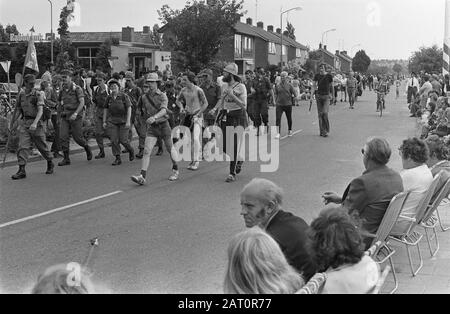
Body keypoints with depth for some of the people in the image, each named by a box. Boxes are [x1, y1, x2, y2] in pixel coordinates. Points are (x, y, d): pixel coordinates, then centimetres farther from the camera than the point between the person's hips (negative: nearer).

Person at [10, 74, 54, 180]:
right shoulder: (21, 94, 6)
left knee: (41, 146, 9)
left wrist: (35, 123, -32)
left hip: (36, 124, -3)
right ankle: (22, 170, -10)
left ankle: (50, 164, 32)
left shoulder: (38, 95, -7)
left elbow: (40, 111, -18)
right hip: (24, 123, 3)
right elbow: (18, 109, 17)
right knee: (23, 146, -8)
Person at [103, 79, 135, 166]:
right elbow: (105, 110, 10)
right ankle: (118, 159, 0)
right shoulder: (109, 98, 3)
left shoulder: (124, 96, -10)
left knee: (123, 140, -4)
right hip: (112, 121, 4)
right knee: (114, 140, -5)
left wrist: (128, 121, -19)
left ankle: (130, 150, 25)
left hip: (124, 121, -4)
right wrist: (104, 121, 6)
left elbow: (129, 108, -13)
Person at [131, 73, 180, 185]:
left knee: (170, 149, 13)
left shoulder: (162, 96, -9)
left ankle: (175, 171, 36)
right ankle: (142, 177, -15)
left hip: (163, 125, -2)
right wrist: (147, 119, 6)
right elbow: (140, 111, 19)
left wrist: (154, 117, -42)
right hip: (152, 127, 3)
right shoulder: (143, 97, 2)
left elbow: (163, 110, -26)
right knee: (146, 151, -10)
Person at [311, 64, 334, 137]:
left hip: (326, 96, -2)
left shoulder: (329, 76, -2)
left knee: (325, 113, -16)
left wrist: (333, 97, 12)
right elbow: (314, 86, 4)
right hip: (318, 95, 3)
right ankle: (322, 131, 10)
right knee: (320, 114, 3)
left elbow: (331, 87, 8)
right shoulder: (317, 76, 2)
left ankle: (327, 129, 1)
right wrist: (311, 96, -4)